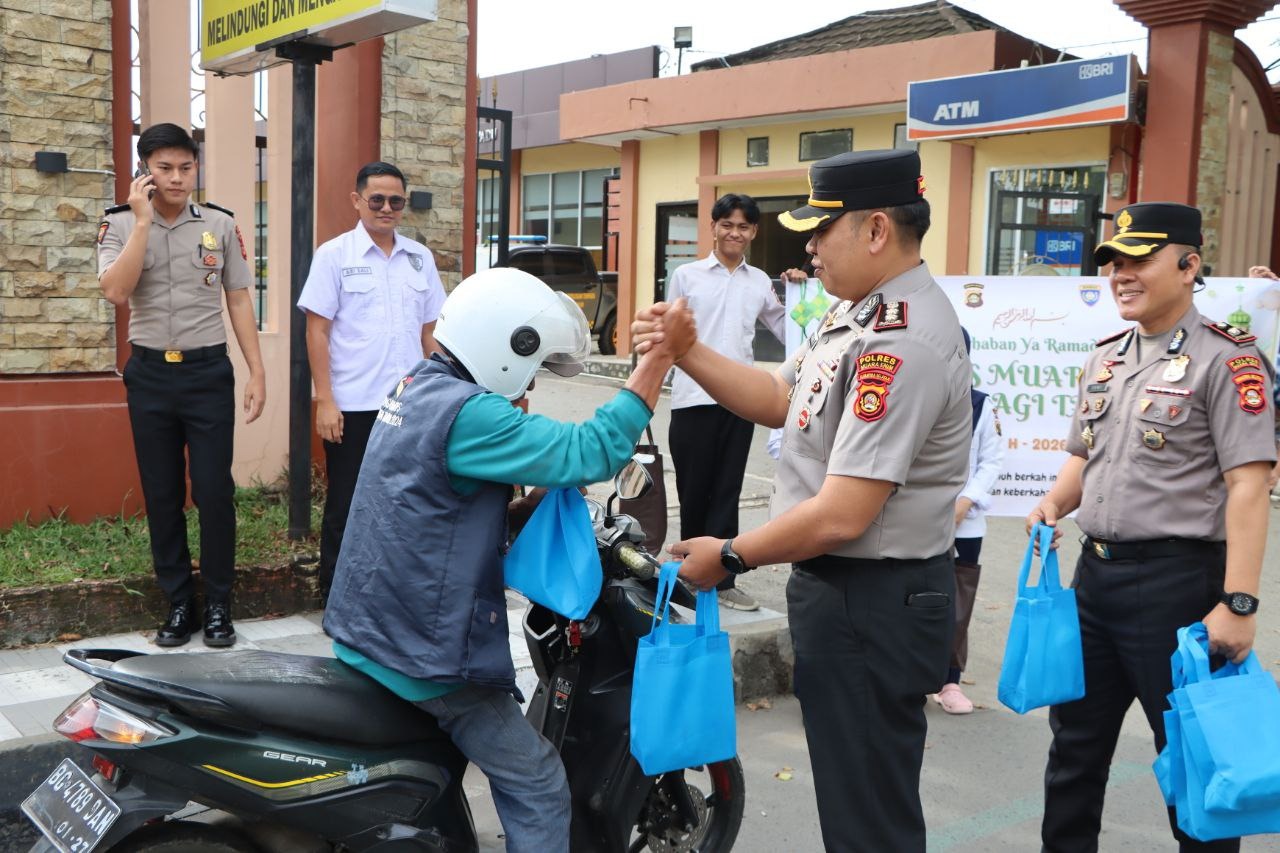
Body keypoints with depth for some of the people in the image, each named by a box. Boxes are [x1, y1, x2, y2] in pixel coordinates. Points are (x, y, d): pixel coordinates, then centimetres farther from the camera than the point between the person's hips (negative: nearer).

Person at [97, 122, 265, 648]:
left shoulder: (220, 225, 2)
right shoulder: (120, 225, -1)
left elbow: (239, 300, 5)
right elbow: (115, 292, -17)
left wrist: (257, 372, 1)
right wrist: (143, 220, -18)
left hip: (208, 371, -1)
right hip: (150, 373, 1)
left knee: (214, 490, -1)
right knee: (161, 494, 8)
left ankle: (218, 605, 12)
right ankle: (177, 604, 20)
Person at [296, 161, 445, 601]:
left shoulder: (420, 257, 9)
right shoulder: (334, 255, -3)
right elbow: (317, 331, -5)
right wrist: (325, 401, -11)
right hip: (352, 406, -4)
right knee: (346, 508, 6)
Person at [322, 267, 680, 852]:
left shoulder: (413, 389, 9)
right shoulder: (466, 414, -22)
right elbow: (589, 452, -27)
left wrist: (531, 499, 7)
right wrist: (657, 359, -23)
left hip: (365, 629, 10)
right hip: (421, 653, -10)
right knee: (537, 785, 0)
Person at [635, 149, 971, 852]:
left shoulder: (900, 342, -26)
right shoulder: (859, 312, 8)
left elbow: (842, 515, -27)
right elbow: (781, 402, 14)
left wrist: (730, 557, -14)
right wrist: (687, 351, 0)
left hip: (872, 603, -10)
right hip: (844, 588, 10)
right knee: (847, 793, 25)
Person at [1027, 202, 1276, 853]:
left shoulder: (1225, 360, -11)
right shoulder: (1104, 357, 12)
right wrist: (1052, 506, 1)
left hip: (1176, 578, -7)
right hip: (1094, 572, 7)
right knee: (1075, 740, 17)